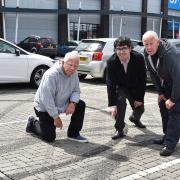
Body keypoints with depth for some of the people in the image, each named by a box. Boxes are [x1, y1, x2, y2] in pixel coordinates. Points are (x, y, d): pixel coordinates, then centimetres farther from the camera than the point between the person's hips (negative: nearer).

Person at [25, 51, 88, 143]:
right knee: (49, 137, -7)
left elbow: (76, 91, 2)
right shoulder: (51, 75, -30)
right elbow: (46, 99, -30)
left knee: (81, 105, -11)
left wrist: (72, 103, -21)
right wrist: (56, 117, -25)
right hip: (45, 108, -7)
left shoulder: (74, 73, -6)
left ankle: (73, 134, 4)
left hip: (62, 104, 7)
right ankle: (32, 123, 22)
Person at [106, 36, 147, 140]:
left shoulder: (139, 58, -28)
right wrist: (112, 105, -33)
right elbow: (110, 83, -27)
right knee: (120, 101, -30)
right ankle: (120, 129, -13)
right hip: (120, 87, -2)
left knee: (140, 109, 12)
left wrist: (140, 98, -17)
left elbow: (143, 79, -19)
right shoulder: (111, 62, -28)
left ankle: (135, 118, 51)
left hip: (135, 88, 2)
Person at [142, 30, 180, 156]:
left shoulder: (169, 54, -35)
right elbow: (153, 74, 3)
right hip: (167, 83, 9)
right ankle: (167, 137, 27)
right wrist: (160, 92, 2)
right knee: (164, 107, 13)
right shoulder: (148, 54, -9)